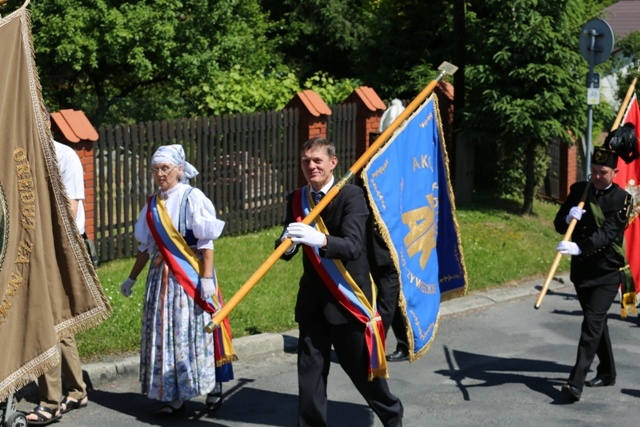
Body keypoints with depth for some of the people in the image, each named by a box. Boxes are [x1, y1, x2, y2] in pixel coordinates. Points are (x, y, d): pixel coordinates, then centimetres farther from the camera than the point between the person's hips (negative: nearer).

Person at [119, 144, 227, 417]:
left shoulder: (192, 198, -8)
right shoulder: (153, 205, 11)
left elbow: (206, 242, -13)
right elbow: (146, 246, 19)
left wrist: (207, 278, -20)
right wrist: (132, 278, 22)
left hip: (189, 277, -6)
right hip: (162, 276, 6)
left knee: (190, 333, -5)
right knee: (163, 335, 6)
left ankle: (211, 387, 5)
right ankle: (172, 397, 13)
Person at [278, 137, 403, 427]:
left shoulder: (352, 196, -12)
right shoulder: (296, 200, 4)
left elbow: (353, 246, -24)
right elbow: (286, 250, 1)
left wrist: (320, 240, -43)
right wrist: (287, 244, -24)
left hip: (348, 297, -4)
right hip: (313, 297, 4)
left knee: (361, 366, 8)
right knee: (310, 368, 5)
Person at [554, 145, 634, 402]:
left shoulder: (622, 199, -11)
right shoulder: (579, 190, 3)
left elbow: (607, 234, -23)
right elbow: (559, 225, 4)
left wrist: (579, 247, -38)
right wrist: (568, 218, -20)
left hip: (608, 271, -5)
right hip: (581, 269, 5)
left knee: (592, 322, -15)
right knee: (597, 321, 17)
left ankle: (576, 382, -20)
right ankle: (607, 373, 33)